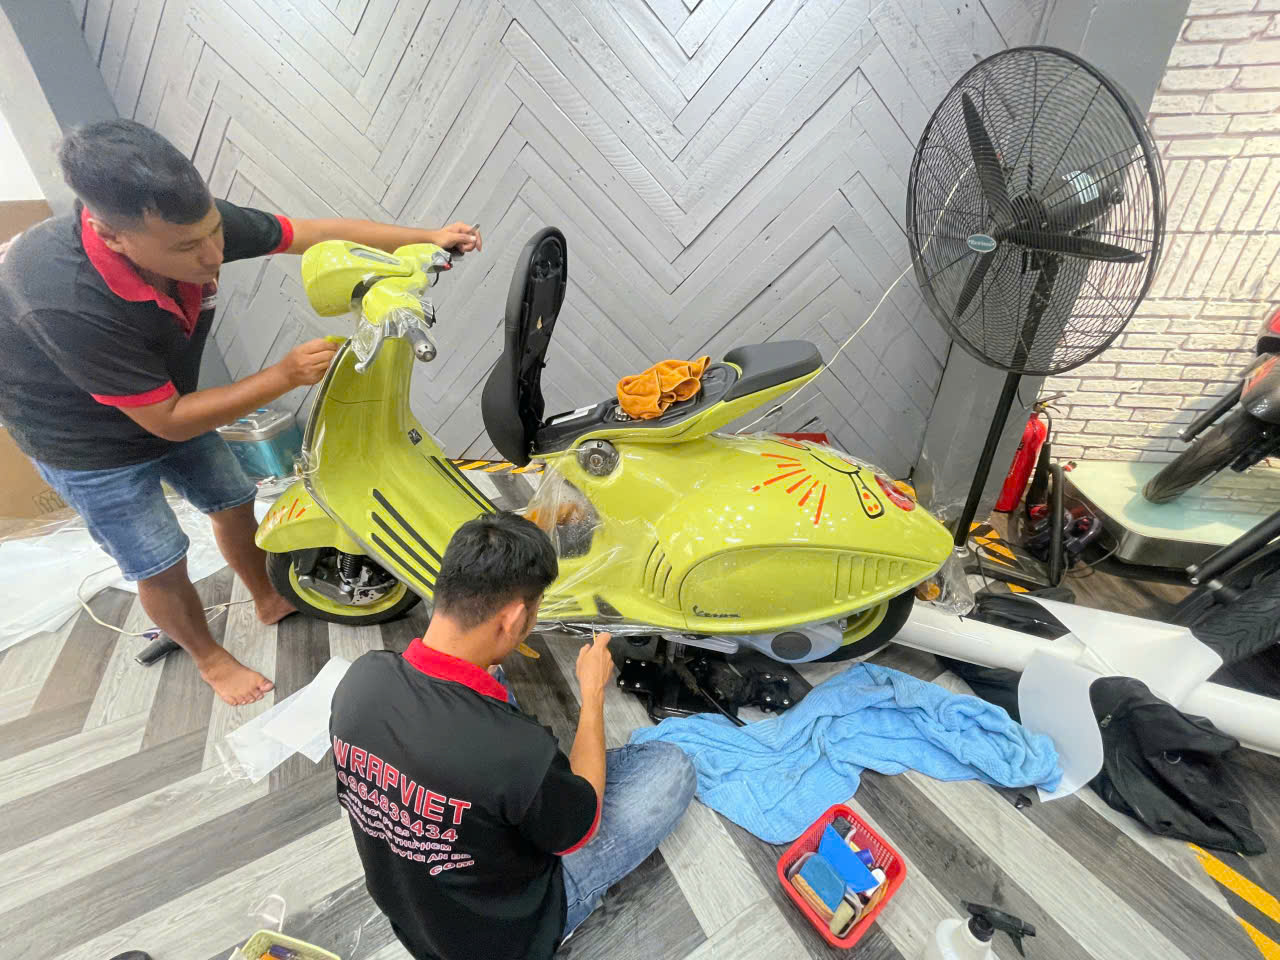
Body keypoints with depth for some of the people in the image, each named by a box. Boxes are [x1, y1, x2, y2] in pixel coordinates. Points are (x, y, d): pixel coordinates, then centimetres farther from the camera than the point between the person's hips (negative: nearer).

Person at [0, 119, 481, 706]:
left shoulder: (193, 225, -26)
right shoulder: (67, 302, -41)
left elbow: (318, 234, -16)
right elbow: (168, 420, -32)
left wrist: (428, 237, -20)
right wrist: (285, 376, -38)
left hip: (169, 401, 6)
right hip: (89, 439, -5)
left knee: (233, 500, 16)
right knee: (161, 565, 2)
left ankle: (268, 601, 41)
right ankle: (209, 659, 30)